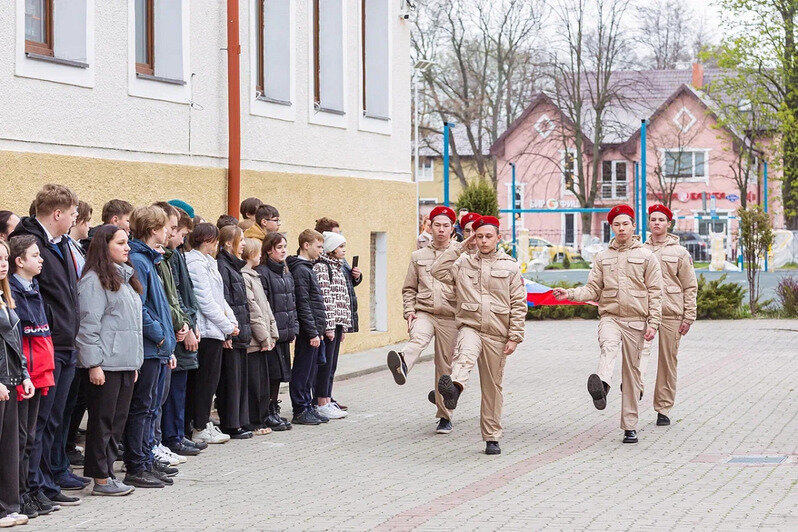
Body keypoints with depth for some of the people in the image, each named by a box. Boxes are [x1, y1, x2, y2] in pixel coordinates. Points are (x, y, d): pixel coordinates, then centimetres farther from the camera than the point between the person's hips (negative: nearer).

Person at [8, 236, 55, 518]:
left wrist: (46, 371, 16)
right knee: (19, 437, -3)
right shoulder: (11, 293, -13)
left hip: (37, 375, 8)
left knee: (29, 437, 12)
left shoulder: (34, 289, 14)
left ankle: (25, 495, 19)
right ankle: (18, 498, 3)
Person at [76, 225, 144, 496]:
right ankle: (101, 480, 0)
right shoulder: (94, 280, -10)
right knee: (102, 421, -4)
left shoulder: (126, 278, 18)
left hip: (126, 362, 9)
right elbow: (89, 325, -14)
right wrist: (94, 365, -17)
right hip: (104, 364, -9)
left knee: (118, 420, 10)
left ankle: (108, 473, 15)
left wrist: (135, 362, 20)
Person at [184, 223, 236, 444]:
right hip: (207, 330, -10)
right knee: (207, 379, -4)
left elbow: (219, 298, 20)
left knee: (209, 378, 12)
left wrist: (232, 320, 8)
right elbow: (205, 301, -17)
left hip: (213, 331, 10)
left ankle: (203, 423, 17)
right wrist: (227, 326, -11)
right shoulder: (196, 264, -14)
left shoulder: (207, 263, 17)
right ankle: (201, 428, 1)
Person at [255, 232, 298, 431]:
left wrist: (293, 328, 11)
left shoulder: (286, 273, 16)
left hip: (284, 333, 8)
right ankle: (268, 414, 1)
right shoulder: (262, 273, -12)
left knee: (279, 373, 12)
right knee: (272, 372, -5)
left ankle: (274, 411, 19)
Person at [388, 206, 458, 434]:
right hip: (423, 313, 0)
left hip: (449, 317, 0)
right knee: (418, 338, -34)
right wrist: (409, 311, 2)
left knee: (445, 368, 4)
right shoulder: (418, 256, 14)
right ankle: (402, 366, -67)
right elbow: (409, 289, 18)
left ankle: (445, 416, 15)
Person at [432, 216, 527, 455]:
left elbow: (519, 305, 6)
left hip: (497, 334, 1)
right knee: (465, 355, -36)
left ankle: (492, 438, 15)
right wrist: (460, 246, 0)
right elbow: (437, 271, -4)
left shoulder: (510, 267, 8)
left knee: (492, 387, 7)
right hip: (469, 327, -1)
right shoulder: (463, 263, 11)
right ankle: (453, 388, -66)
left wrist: (514, 337, -2)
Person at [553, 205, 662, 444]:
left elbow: (655, 293, 3)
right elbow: (593, 289, 10)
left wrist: (653, 323, -5)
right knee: (609, 346, -33)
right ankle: (601, 387, -63)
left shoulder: (646, 256, 5)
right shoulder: (603, 257, 13)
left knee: (631, 372, 4)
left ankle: (630, 427, 10)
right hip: (610, 316, 0)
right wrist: (570, 294, -8)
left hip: (636, 321, 0)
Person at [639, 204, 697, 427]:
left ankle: (663, 409, 11)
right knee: (640, 346, -28)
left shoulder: (679, 252, 8)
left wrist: (688, 317, -1)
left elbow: (690, 287, 7)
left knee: (668, 361, 3)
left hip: (671, 312, 0)